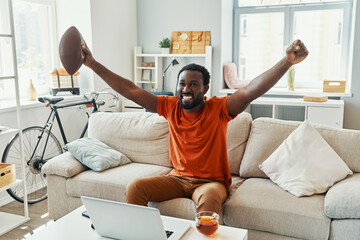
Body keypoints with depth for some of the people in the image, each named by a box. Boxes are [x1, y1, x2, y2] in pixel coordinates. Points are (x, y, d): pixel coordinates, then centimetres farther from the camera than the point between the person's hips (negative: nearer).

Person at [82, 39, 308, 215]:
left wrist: (287, 62, -41)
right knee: (135, 187, -16)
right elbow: (131, 90, -2)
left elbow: (251, 90, -26)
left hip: (211, 181, -4)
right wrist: (93, 64, -5)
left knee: (209, 198, -38)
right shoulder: (170, 107, -1)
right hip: (178, 177, 4)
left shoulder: (218, 109, -11)